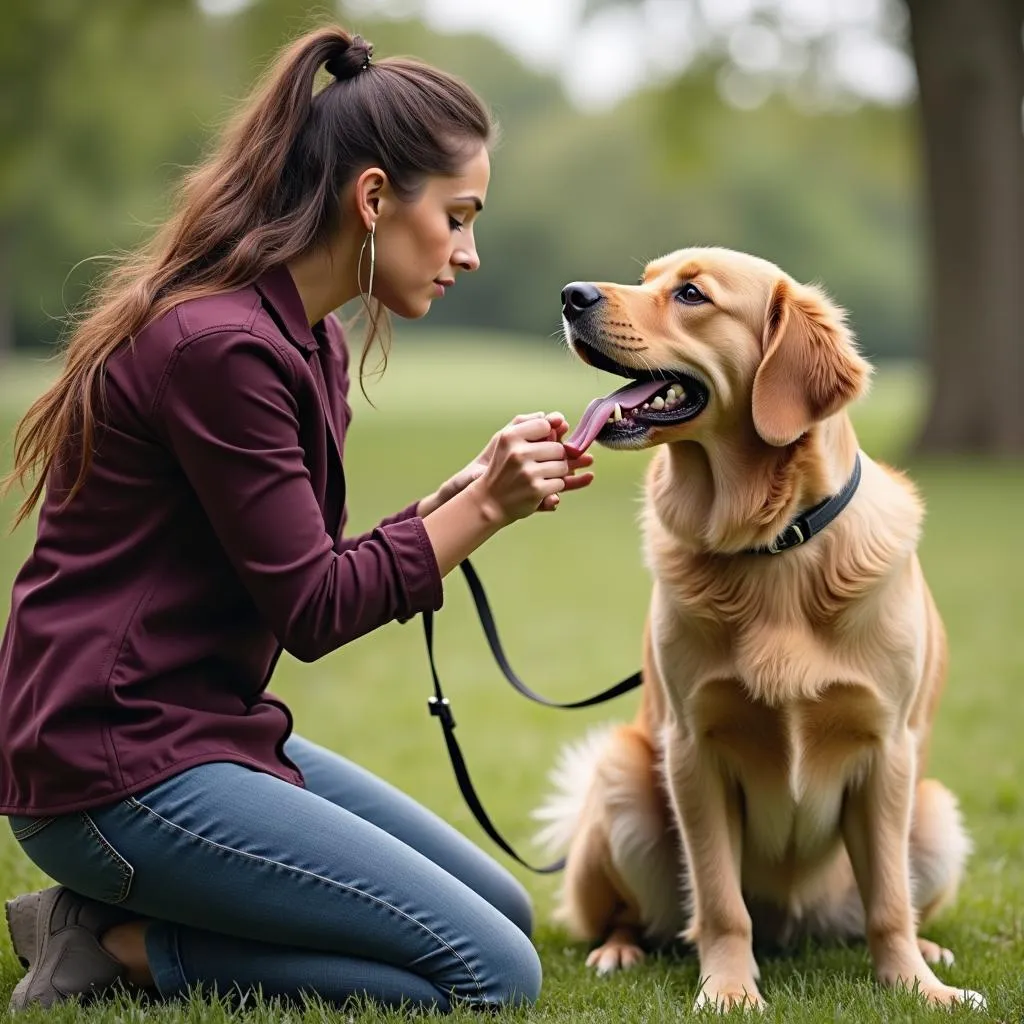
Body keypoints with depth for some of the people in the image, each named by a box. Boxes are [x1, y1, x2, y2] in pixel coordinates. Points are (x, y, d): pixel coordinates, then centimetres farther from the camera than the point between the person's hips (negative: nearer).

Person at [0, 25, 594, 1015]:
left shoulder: (308, 341, 11)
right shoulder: (220, 343, -20)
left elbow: (311, 573, 12)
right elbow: (310, 610, -17)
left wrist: (461, 495, 1)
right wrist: (481, 511, -13)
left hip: (208, 729, 10)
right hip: (115, 767, -10)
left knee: (504, 910, 14)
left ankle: (130, 923, 9)